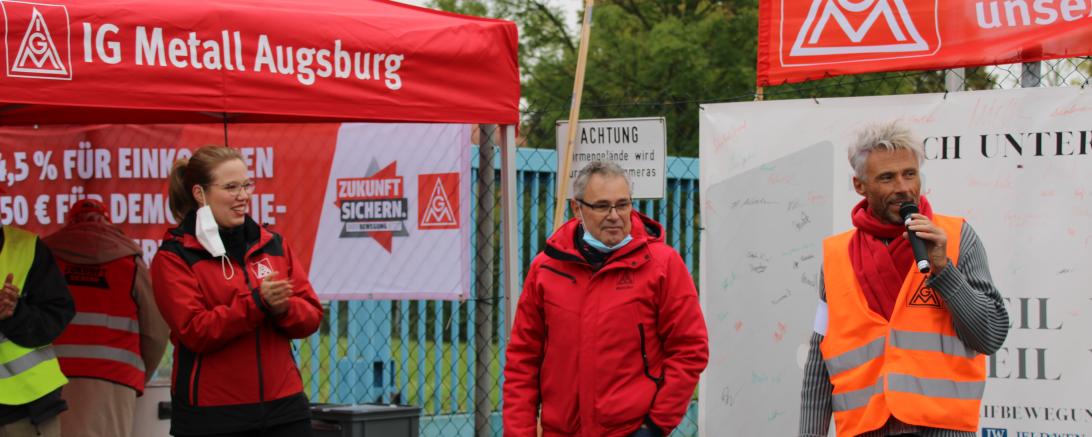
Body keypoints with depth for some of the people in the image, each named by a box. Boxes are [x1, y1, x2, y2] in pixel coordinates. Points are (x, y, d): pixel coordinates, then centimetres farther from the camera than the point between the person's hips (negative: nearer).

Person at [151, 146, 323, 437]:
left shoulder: (272, 244, 11)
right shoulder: (174, 257, -3)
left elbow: (312, 315, 7)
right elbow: (194, 331, -15)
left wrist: (283, 308, -15)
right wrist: (255, 302, -24)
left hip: (283, 407, 4)